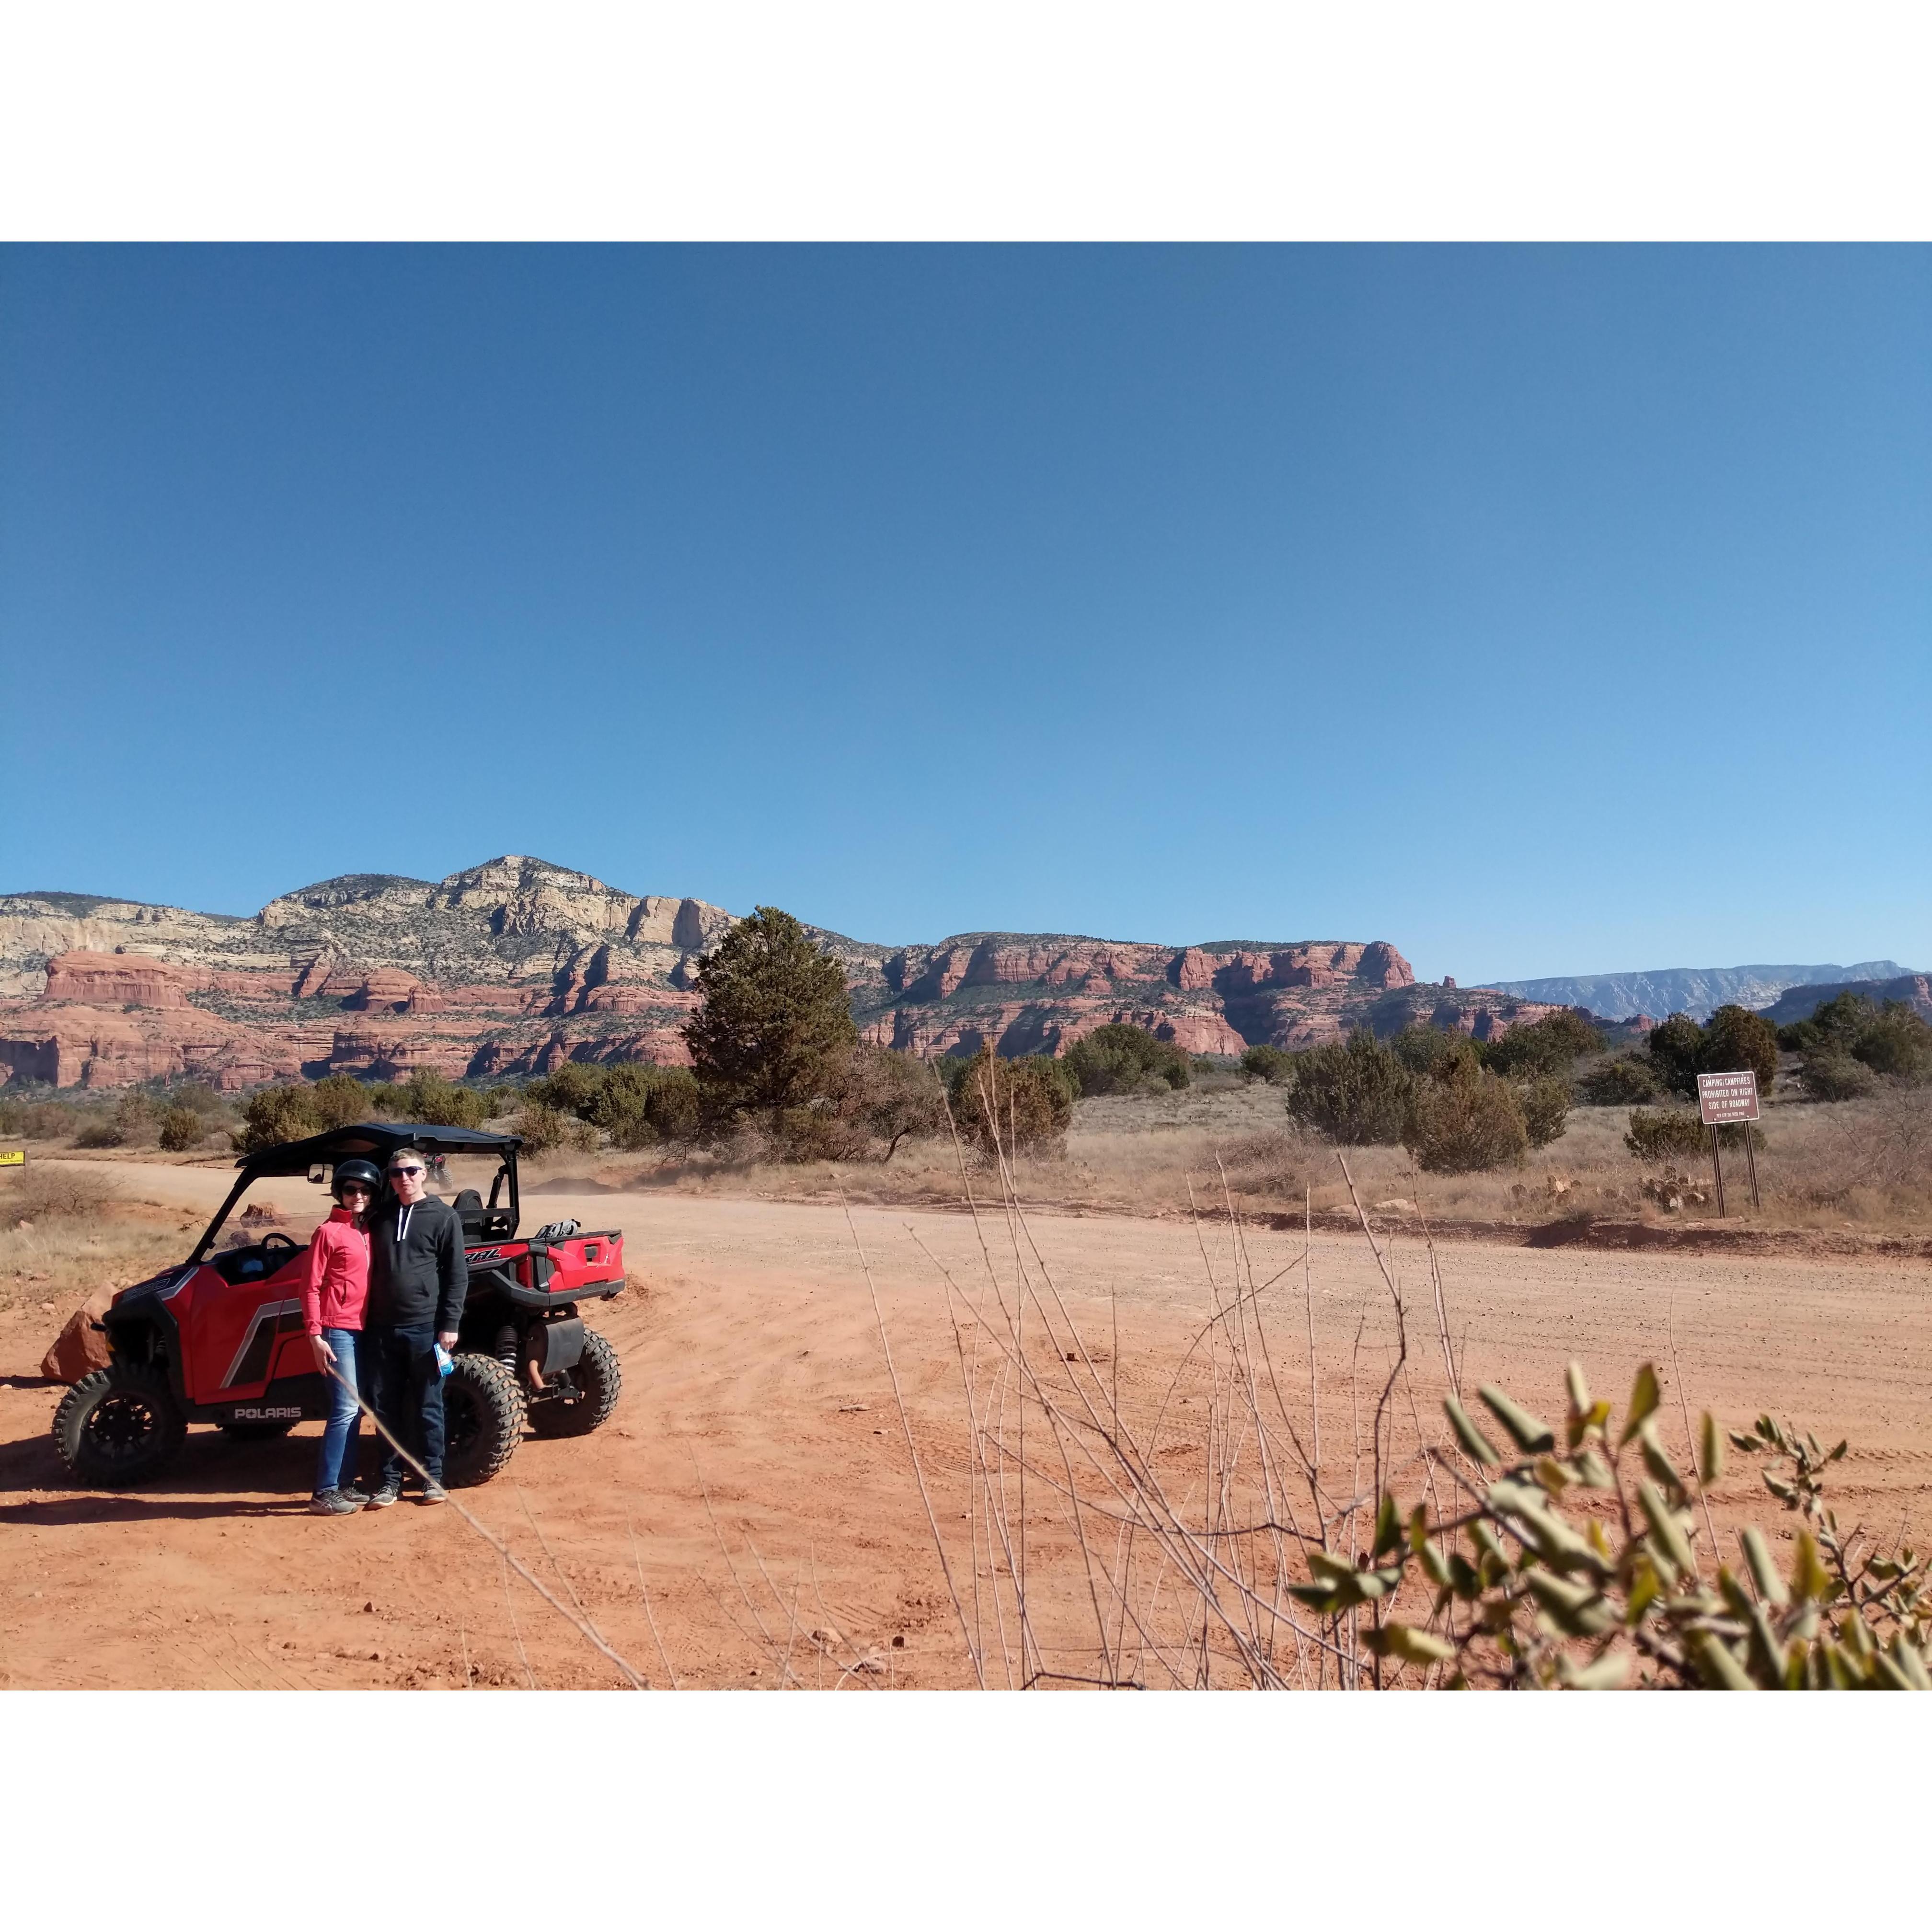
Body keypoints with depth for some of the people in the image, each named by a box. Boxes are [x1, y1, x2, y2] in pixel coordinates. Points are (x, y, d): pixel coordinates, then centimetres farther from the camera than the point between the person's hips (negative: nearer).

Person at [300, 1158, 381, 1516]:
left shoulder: (370, 1232, 13)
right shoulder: (329, 1232, -7)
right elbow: (311, 1287, -9)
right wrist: (315, 1335, -15)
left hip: (364, 1331, 7)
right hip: (338, 1331, -7)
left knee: (355, 1410, 10)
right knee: (346, 1409, -10)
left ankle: (345, 1484, 18)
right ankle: (324, 1493, -4)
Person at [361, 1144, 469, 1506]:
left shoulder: (443, 1216, -1)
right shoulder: (380, 1218, 11)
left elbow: (458, 1274, -4)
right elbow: (371, 1270, 17)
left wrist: (450, 1324, -9)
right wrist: (367, 1320, 10)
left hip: (426, 1328, -4)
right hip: (382, 1328, 4)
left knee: (427, 1407, 5)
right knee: (385, 1408, 9)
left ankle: (433, 1477, 16)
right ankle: (390, 1478, 21)